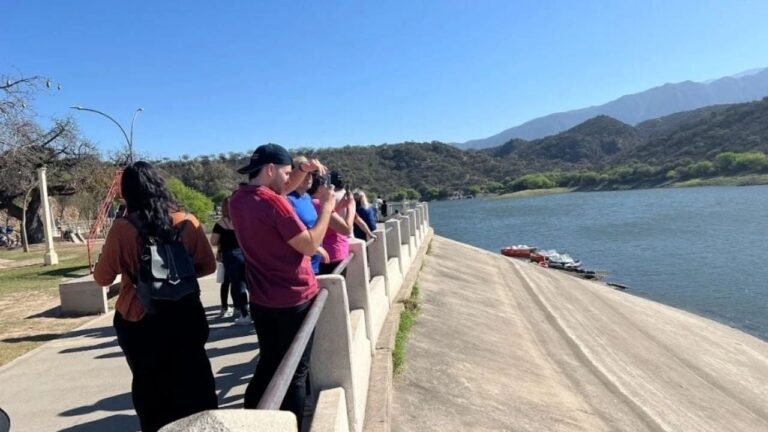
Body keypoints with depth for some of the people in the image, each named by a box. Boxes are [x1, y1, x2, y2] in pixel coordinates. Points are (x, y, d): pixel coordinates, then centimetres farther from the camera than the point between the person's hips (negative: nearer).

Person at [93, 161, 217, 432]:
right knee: (193, 382, 19)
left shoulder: (122, 229, -15)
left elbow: (102, 278, -3)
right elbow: (208, 266, 1)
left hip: (139, 321, -1)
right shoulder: (188, 222, -9)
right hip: (185, 316, 2)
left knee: (149, 387, 19)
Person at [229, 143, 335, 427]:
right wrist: (326, 207, -12)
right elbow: (309, 246, -20)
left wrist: (304, 170, 5)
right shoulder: (274, 203, -22)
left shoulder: (238, 199, 4)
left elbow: (282, 188, 19)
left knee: (268, 365, 22)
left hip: (261, 301, 8)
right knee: (296, 372, 6)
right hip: (294, 300, -8)